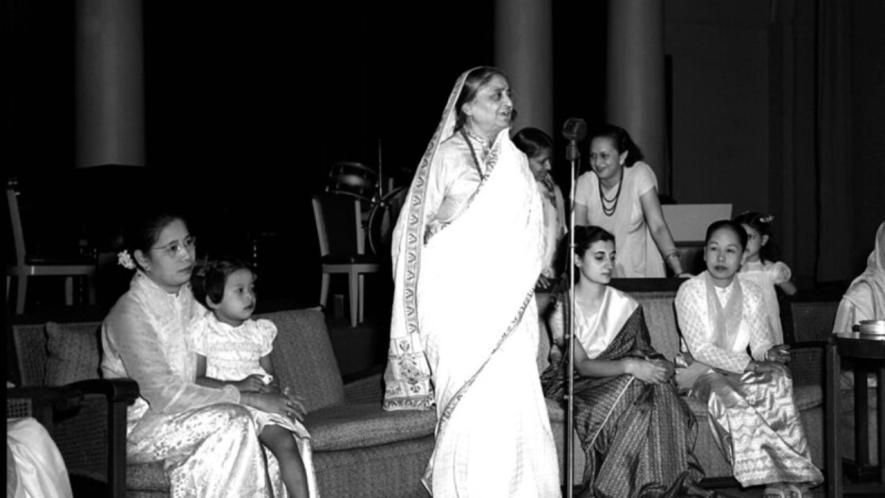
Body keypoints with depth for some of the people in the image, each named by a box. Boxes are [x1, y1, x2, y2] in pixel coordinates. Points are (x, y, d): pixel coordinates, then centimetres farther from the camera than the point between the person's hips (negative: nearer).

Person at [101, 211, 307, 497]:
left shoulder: (188, 296, 8)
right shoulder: (130, 313, -18)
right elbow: (165, 395, -24)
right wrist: (250, 398, -24)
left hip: (182, 411, 7)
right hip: (136, 427, -7)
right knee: (233, 420, -28)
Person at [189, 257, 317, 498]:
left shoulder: (259, 331, 17)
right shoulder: (203, 331, 1)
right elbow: (197, 380, -6)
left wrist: (273, 387, -5)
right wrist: (238, 386, -17)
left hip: (261, 405, 4)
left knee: (287, 442, -23)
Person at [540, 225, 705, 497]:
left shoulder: (626, 305, 7)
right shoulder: (563, 307, -8)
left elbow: (644, 351, 5)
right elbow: (582, 365, -18)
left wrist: (662, 365, -20)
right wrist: (629, 366, -33)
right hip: (575, 383, -4)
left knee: (656, 387, -29)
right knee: (632, 385, -33)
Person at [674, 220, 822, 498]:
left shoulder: (750, 293, 8)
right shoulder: (690, 291, -6)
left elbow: (760, 342, 2)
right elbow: (700, 349, -15)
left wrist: (770, 353, -24)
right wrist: (749, 365, -24)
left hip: (743, 370, 3)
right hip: (703, 372, -3)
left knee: (777, 381, -30)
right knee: (727, 396, -37)